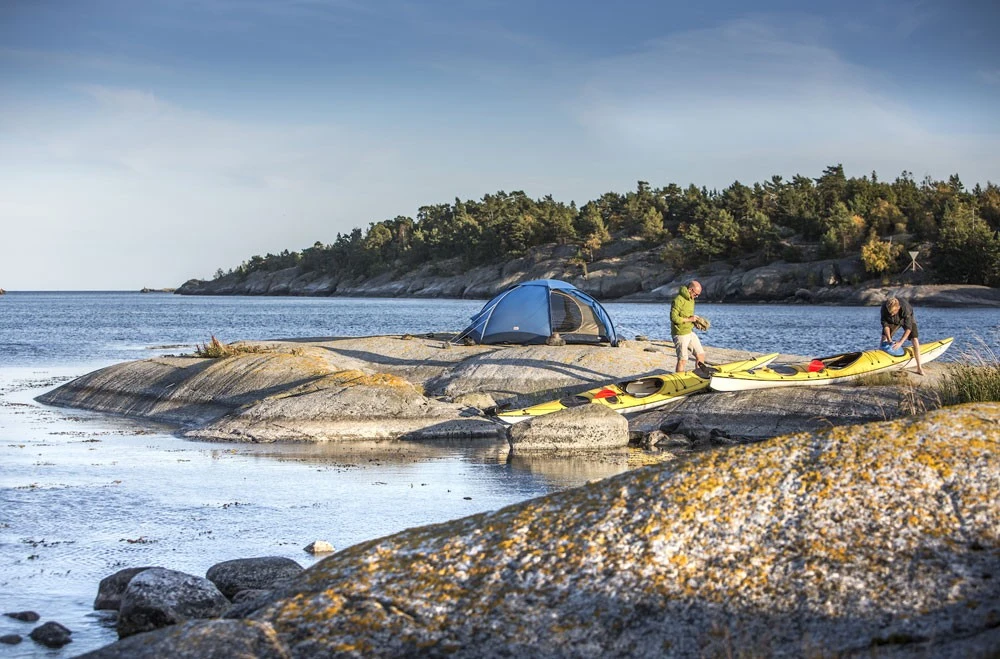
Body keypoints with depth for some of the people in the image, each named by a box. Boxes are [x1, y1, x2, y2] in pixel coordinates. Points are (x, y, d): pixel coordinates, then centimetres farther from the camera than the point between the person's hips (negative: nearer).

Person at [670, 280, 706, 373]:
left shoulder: (691, 299, 11)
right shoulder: (679, 300, -19)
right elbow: (674, 318, -24)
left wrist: (695, 321, 4)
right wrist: (689, 319, -21)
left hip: (690, 332, 9)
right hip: (680, 334, -9)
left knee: (700, 355, 11)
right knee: (682, 360, -4)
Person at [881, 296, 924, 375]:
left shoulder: (905, 308, -42)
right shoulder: (884, 307, -33)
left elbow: (908, 328, -40)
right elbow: (885, 324, -23)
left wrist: (900, 342, -45)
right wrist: (889, 339, -30)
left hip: (908, 320, -3)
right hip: (892, 321, 3)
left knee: (915, 340, -17)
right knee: (884, 337, -9)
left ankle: (919, 368, -15)